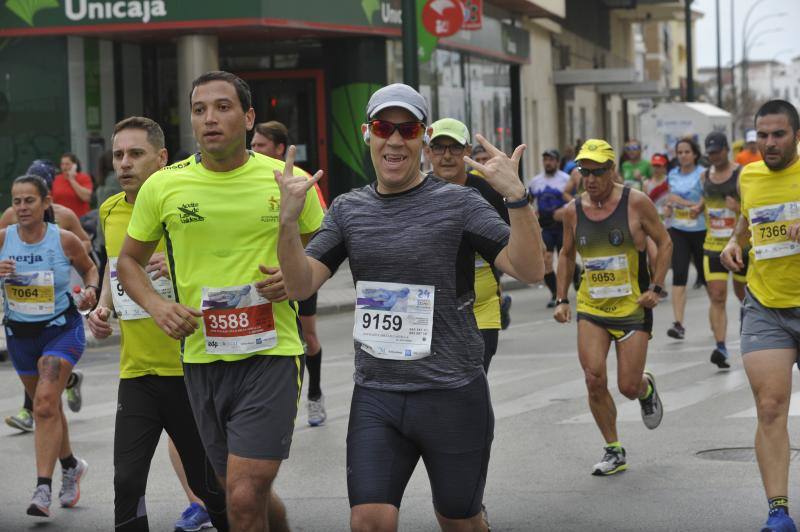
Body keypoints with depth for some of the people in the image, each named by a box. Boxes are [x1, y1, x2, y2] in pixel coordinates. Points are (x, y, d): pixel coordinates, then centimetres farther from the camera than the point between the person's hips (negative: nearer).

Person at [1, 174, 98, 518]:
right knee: (46, 406, 18)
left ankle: (43, 489, -21)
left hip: (61, 330, -4)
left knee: (46, 402, -20)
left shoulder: (64, 240, -12)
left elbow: (89, 268, 6)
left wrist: (91, 289, -14)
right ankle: (71, 466, 43)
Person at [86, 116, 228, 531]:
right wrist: (104, 306, 10)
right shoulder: (110, 212, 8)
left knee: (207, 481, 8)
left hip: (189, 369, -4)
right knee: (127, 482, -6)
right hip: (136, 371, 4)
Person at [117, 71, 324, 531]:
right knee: (247, 493, 15)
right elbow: (130, 259, 13)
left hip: (270, 352, -3)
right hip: (202, 356, 3)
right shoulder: (162, 187, 0)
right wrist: (156, 305, -5)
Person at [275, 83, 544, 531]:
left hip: (452, 394, -3)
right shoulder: (349, 209, 8)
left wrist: (517, 196, -28)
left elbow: (530, 270, -12)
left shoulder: (459, 204, -4)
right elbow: (301, 285, 2)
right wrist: (290, 220, -16)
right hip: (376, 397, 3)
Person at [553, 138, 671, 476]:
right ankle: (614, 452, 5)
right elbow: (566, 255, 16)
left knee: (628, 387, -3)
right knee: (594, 379, -12)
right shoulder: (573, 211, 2)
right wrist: (561, 299, 9)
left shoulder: (636, 202, -8)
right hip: (590, 308, 3)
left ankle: (647, 388, 37)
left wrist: (655, 288, -10)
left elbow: (664, 243, 0)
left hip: (633, 308, -3)